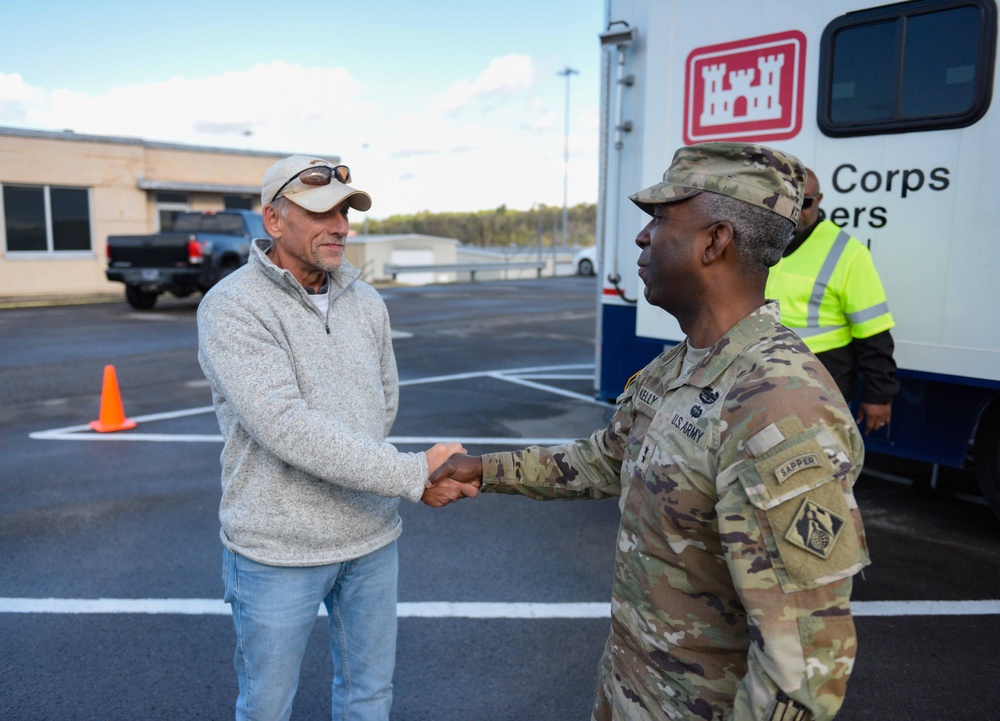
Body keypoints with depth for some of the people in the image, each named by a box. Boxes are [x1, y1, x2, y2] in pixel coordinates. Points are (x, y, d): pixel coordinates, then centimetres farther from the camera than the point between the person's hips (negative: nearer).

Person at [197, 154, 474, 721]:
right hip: (278, 549, -4)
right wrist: (415, 474, -28)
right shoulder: (232, 307, -16)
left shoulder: (365, 303, 3)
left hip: (372, 537, 5)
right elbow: (287, 428, -27)